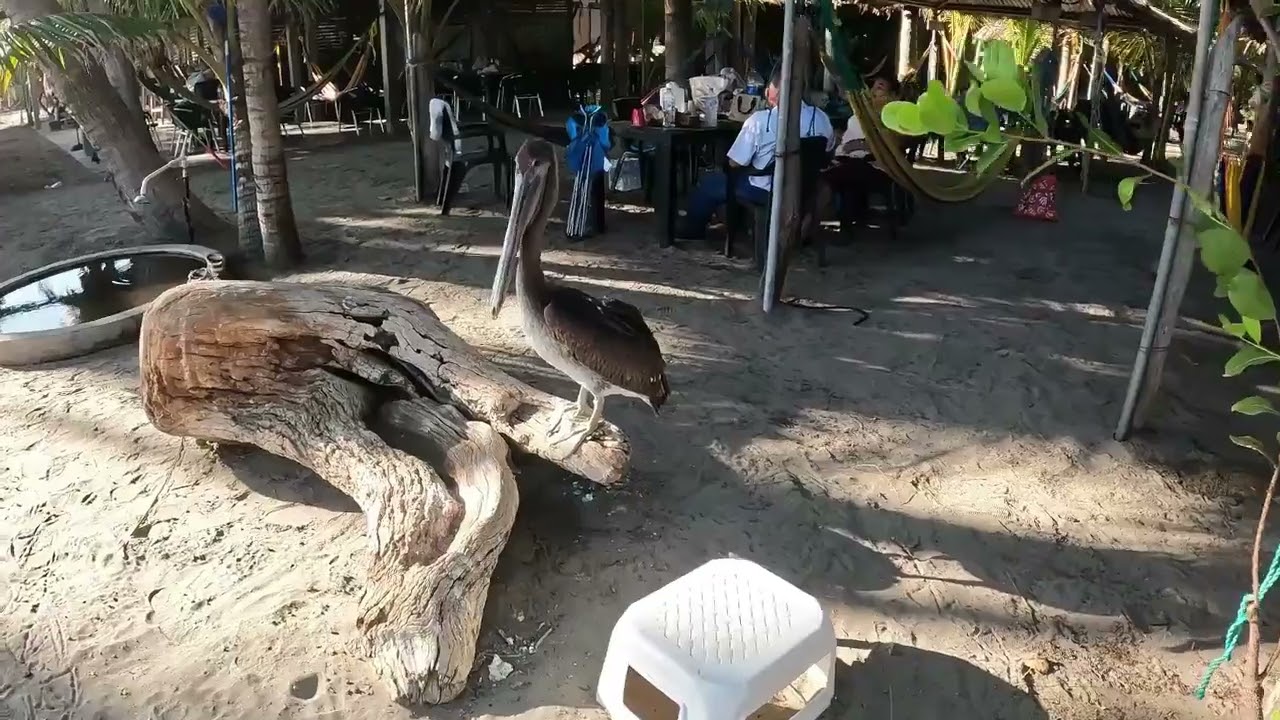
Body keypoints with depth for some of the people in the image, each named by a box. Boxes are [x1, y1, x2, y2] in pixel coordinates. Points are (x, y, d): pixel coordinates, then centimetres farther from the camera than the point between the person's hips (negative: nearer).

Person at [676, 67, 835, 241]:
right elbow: (828, 149, 10)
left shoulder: (760, 120, -21)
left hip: (765, 192, -5)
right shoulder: (822, 119, -10)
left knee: (708, 184, 19)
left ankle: (691, 229, 39)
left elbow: (735, 164, -13)